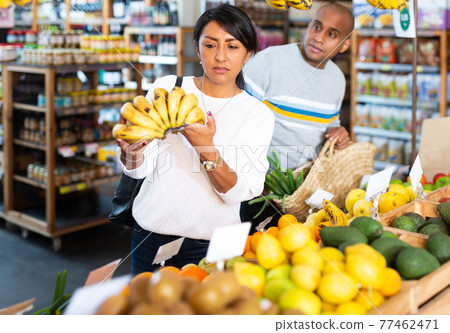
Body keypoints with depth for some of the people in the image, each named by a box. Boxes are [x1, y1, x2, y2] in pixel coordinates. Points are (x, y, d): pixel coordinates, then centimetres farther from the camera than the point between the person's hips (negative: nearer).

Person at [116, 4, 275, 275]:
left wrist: (206, 148, -29)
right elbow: (140, 169, -7)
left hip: (211, 244, -1)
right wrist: (131, 150, -30)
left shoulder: (259, 115, -4)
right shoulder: (168, 88, -2)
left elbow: (239, 193, -13)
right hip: (150, 232, 2)